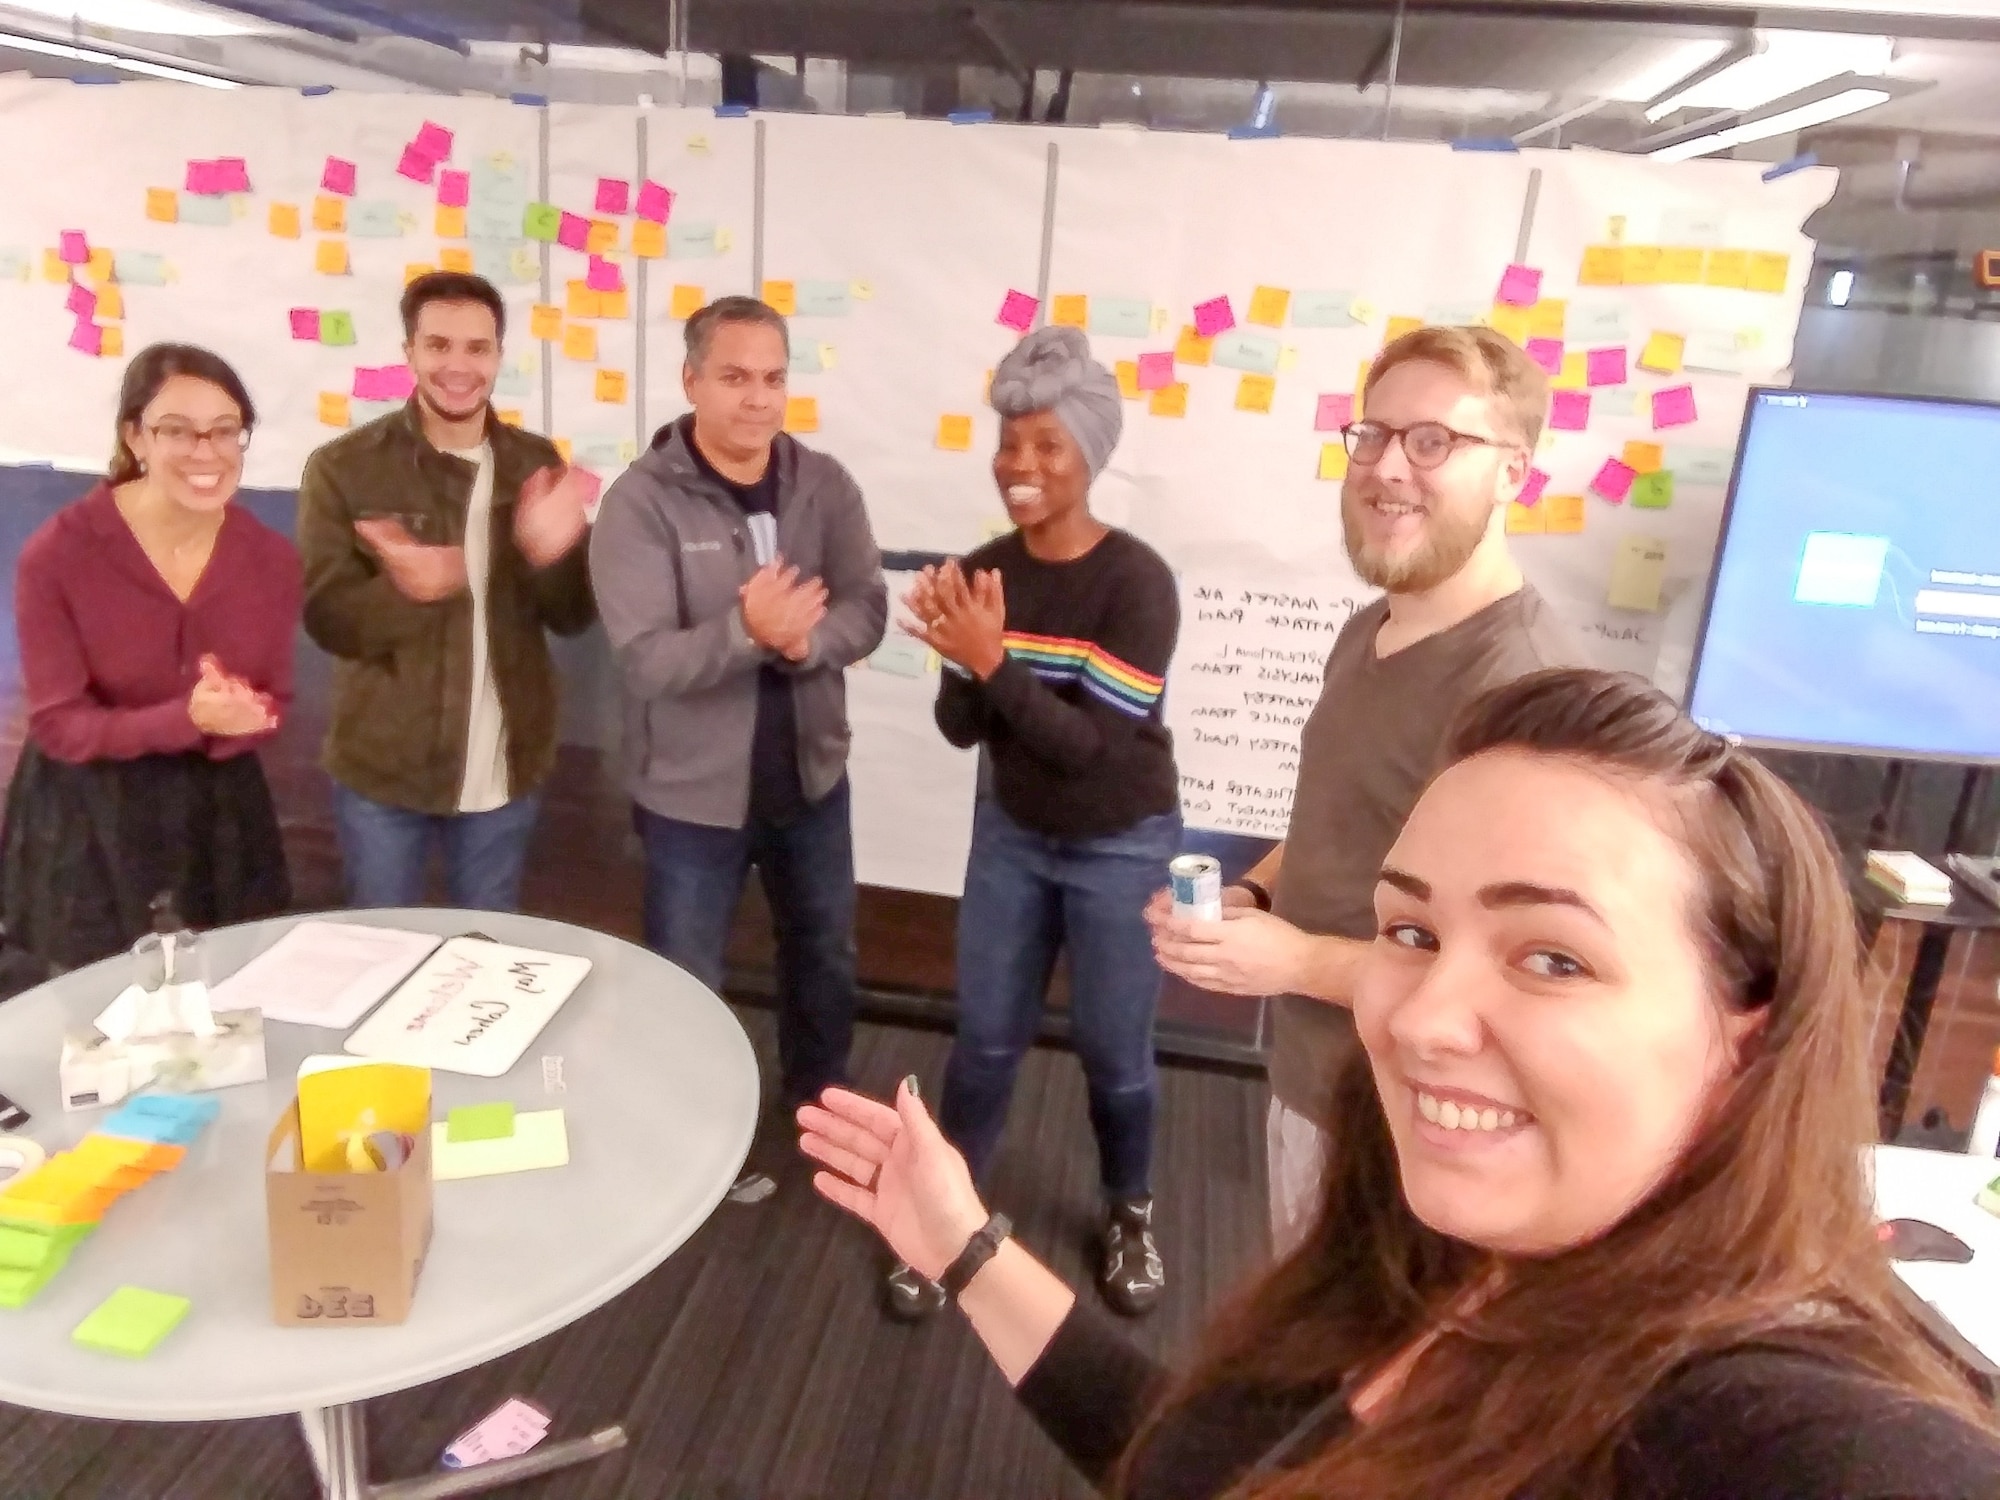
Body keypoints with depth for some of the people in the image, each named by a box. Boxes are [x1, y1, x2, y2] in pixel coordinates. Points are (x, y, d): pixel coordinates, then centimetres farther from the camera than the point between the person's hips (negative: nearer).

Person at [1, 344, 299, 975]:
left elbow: (271, 706, -1)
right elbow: (58, 725, -14)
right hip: (88, 825, -3)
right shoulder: (57, 553, -18)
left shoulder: (272, 558, -8)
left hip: (219, 814, 3)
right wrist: (188, 718, -31)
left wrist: (231, 720, -25)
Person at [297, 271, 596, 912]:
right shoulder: (343, 468, -8)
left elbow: (574, 617, -1)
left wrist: (551, 557, -23)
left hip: (505, 771, 2)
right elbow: (328, 618, -12)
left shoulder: (537, 466, 0)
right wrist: (407, 591, -33)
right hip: (382, 768, -1)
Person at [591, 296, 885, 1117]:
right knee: (685, 989, 13)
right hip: (692, 793, -4)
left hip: (812, 776, 4)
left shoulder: (824, 485, -4)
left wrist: (803, 639, -28)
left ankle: (820, 1099, 50)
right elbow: (645, 659, -23)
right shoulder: (642, 501, -16)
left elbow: (867, 611, -8)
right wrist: (748, 631, -39)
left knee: (825, 958, 24)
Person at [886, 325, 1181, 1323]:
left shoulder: (1136, 581, -21)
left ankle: (1129, 1214, 38)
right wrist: (960, 661, -26)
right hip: (1012, 834, 4)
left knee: (1113, 1050, 11)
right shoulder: (984, 573, -8)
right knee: (985, 1037, 13)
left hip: (1121, 847, -3)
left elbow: (1090, 741, -24)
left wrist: (991, 660, -32)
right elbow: (963, 730, -7)